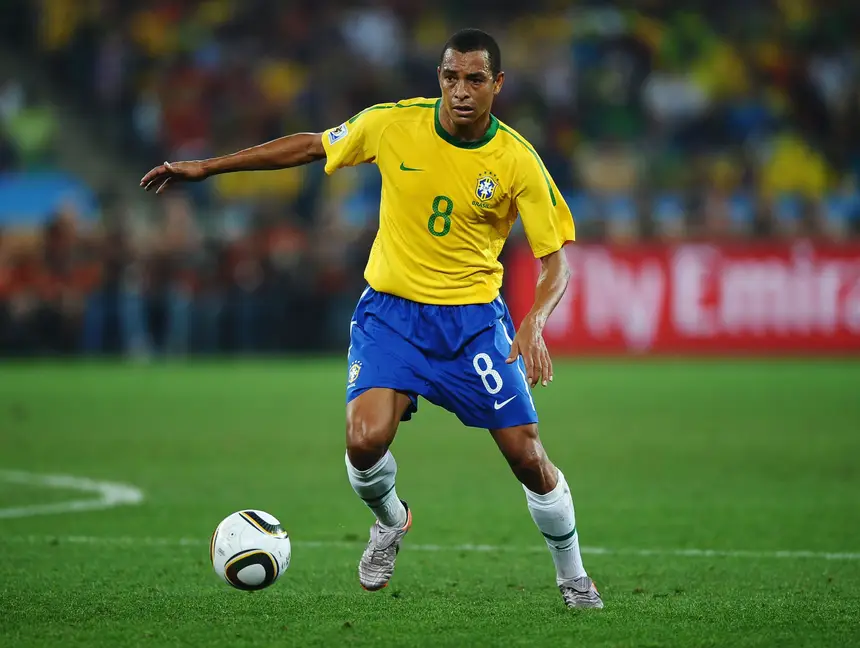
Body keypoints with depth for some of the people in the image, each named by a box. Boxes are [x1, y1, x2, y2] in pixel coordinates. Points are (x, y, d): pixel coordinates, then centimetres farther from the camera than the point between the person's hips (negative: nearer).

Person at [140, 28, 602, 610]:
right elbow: (310, 146, 7)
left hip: (474, 318, 0)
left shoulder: (517, 161, -12)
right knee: (366, 440, -21)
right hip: (391, 311, 1)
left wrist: (533, 325, -28)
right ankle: (390, 522, 15)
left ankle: (573, 577, 22)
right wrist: (206, 167, 8)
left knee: (528, 458, -5)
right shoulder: (392, 124, -9)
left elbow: (555, 260, -8)